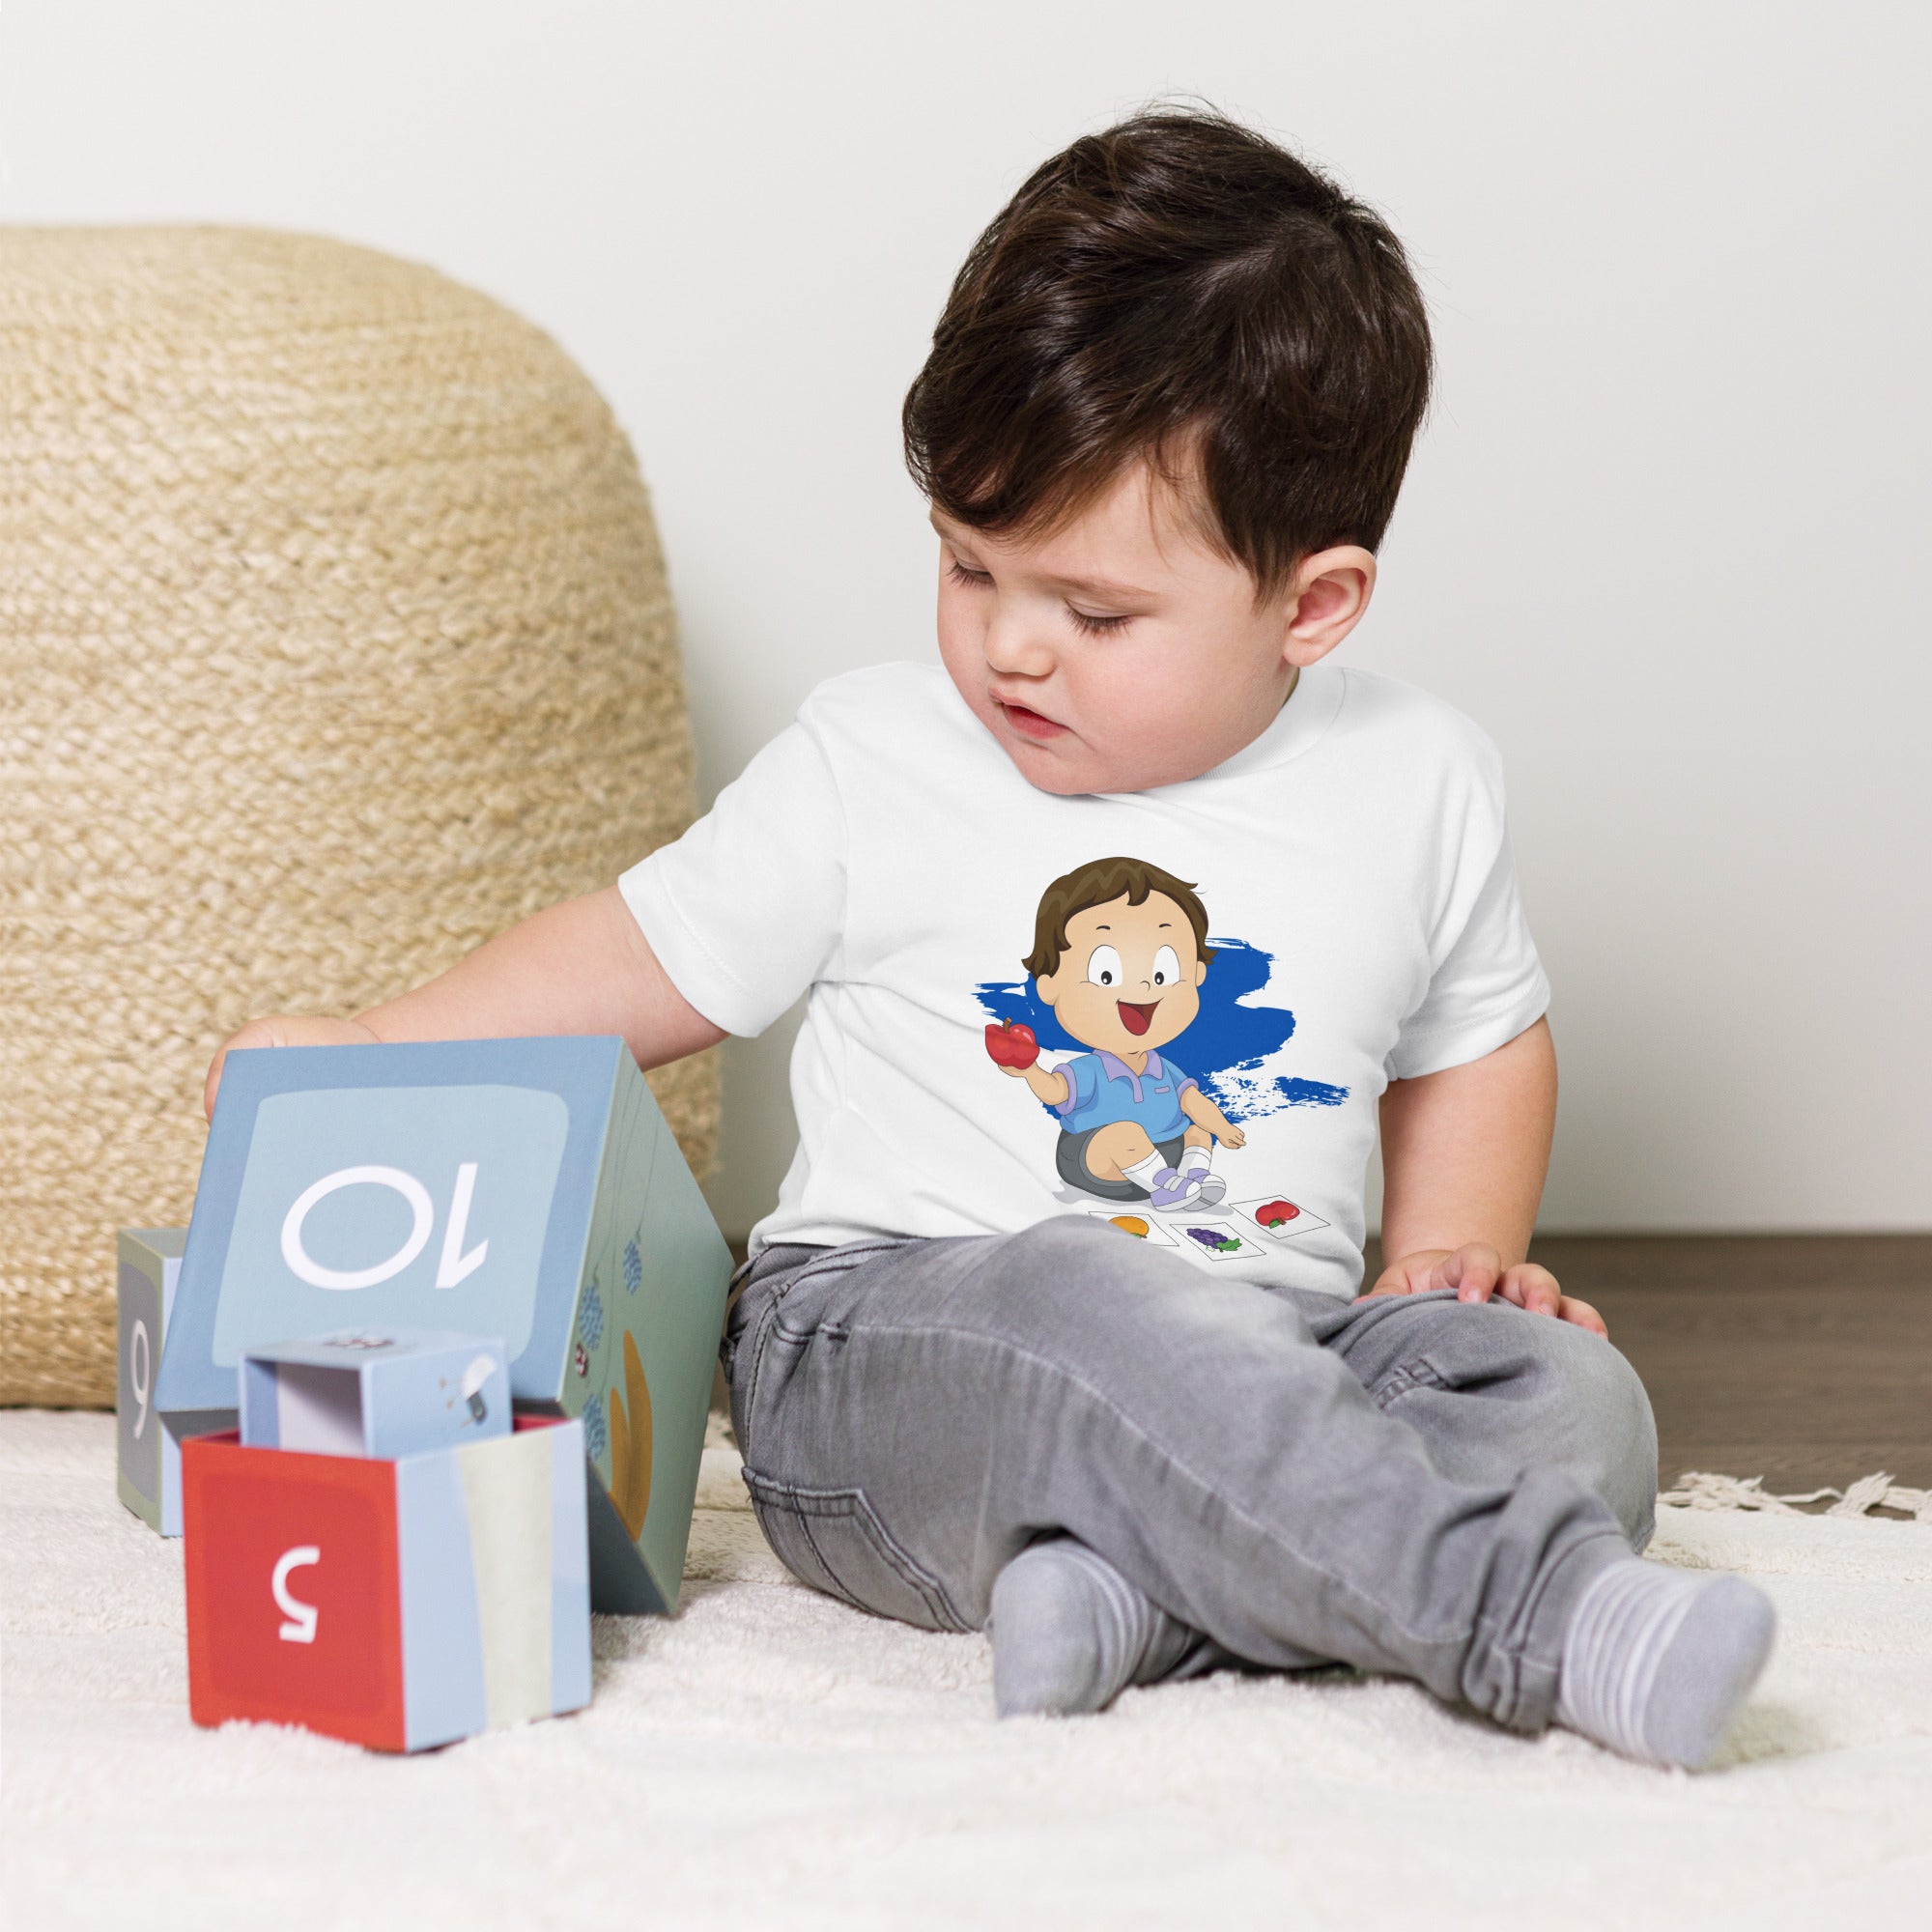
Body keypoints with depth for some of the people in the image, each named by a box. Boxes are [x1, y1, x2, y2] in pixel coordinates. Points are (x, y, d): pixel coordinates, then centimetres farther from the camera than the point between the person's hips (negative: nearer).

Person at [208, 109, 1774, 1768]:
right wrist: (369, 1058, 2)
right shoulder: (874, 762, 3)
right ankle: (1541, 1616, -43)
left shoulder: (1421, 783, 7)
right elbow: (653, 962, 11)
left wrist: (1452, 1254, 6)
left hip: (1273, 1340, 3)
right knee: (1081, 1310, -38)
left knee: (1567, 1391, -23)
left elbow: (1478, 1042, 22)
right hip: (879, 1345, -3)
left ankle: (1128, 1592, -40)